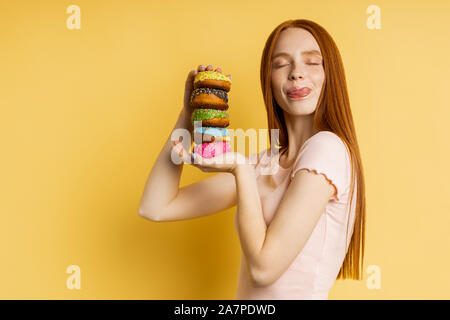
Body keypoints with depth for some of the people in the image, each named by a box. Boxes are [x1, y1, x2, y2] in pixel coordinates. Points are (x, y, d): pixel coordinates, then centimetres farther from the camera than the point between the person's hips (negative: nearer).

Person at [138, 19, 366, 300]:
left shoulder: (327, 148, -14)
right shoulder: (265, 162, 4)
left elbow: (263, 268, -16)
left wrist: (241, 171, -15)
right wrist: (188, 115, -2)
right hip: (247, 297, 5)